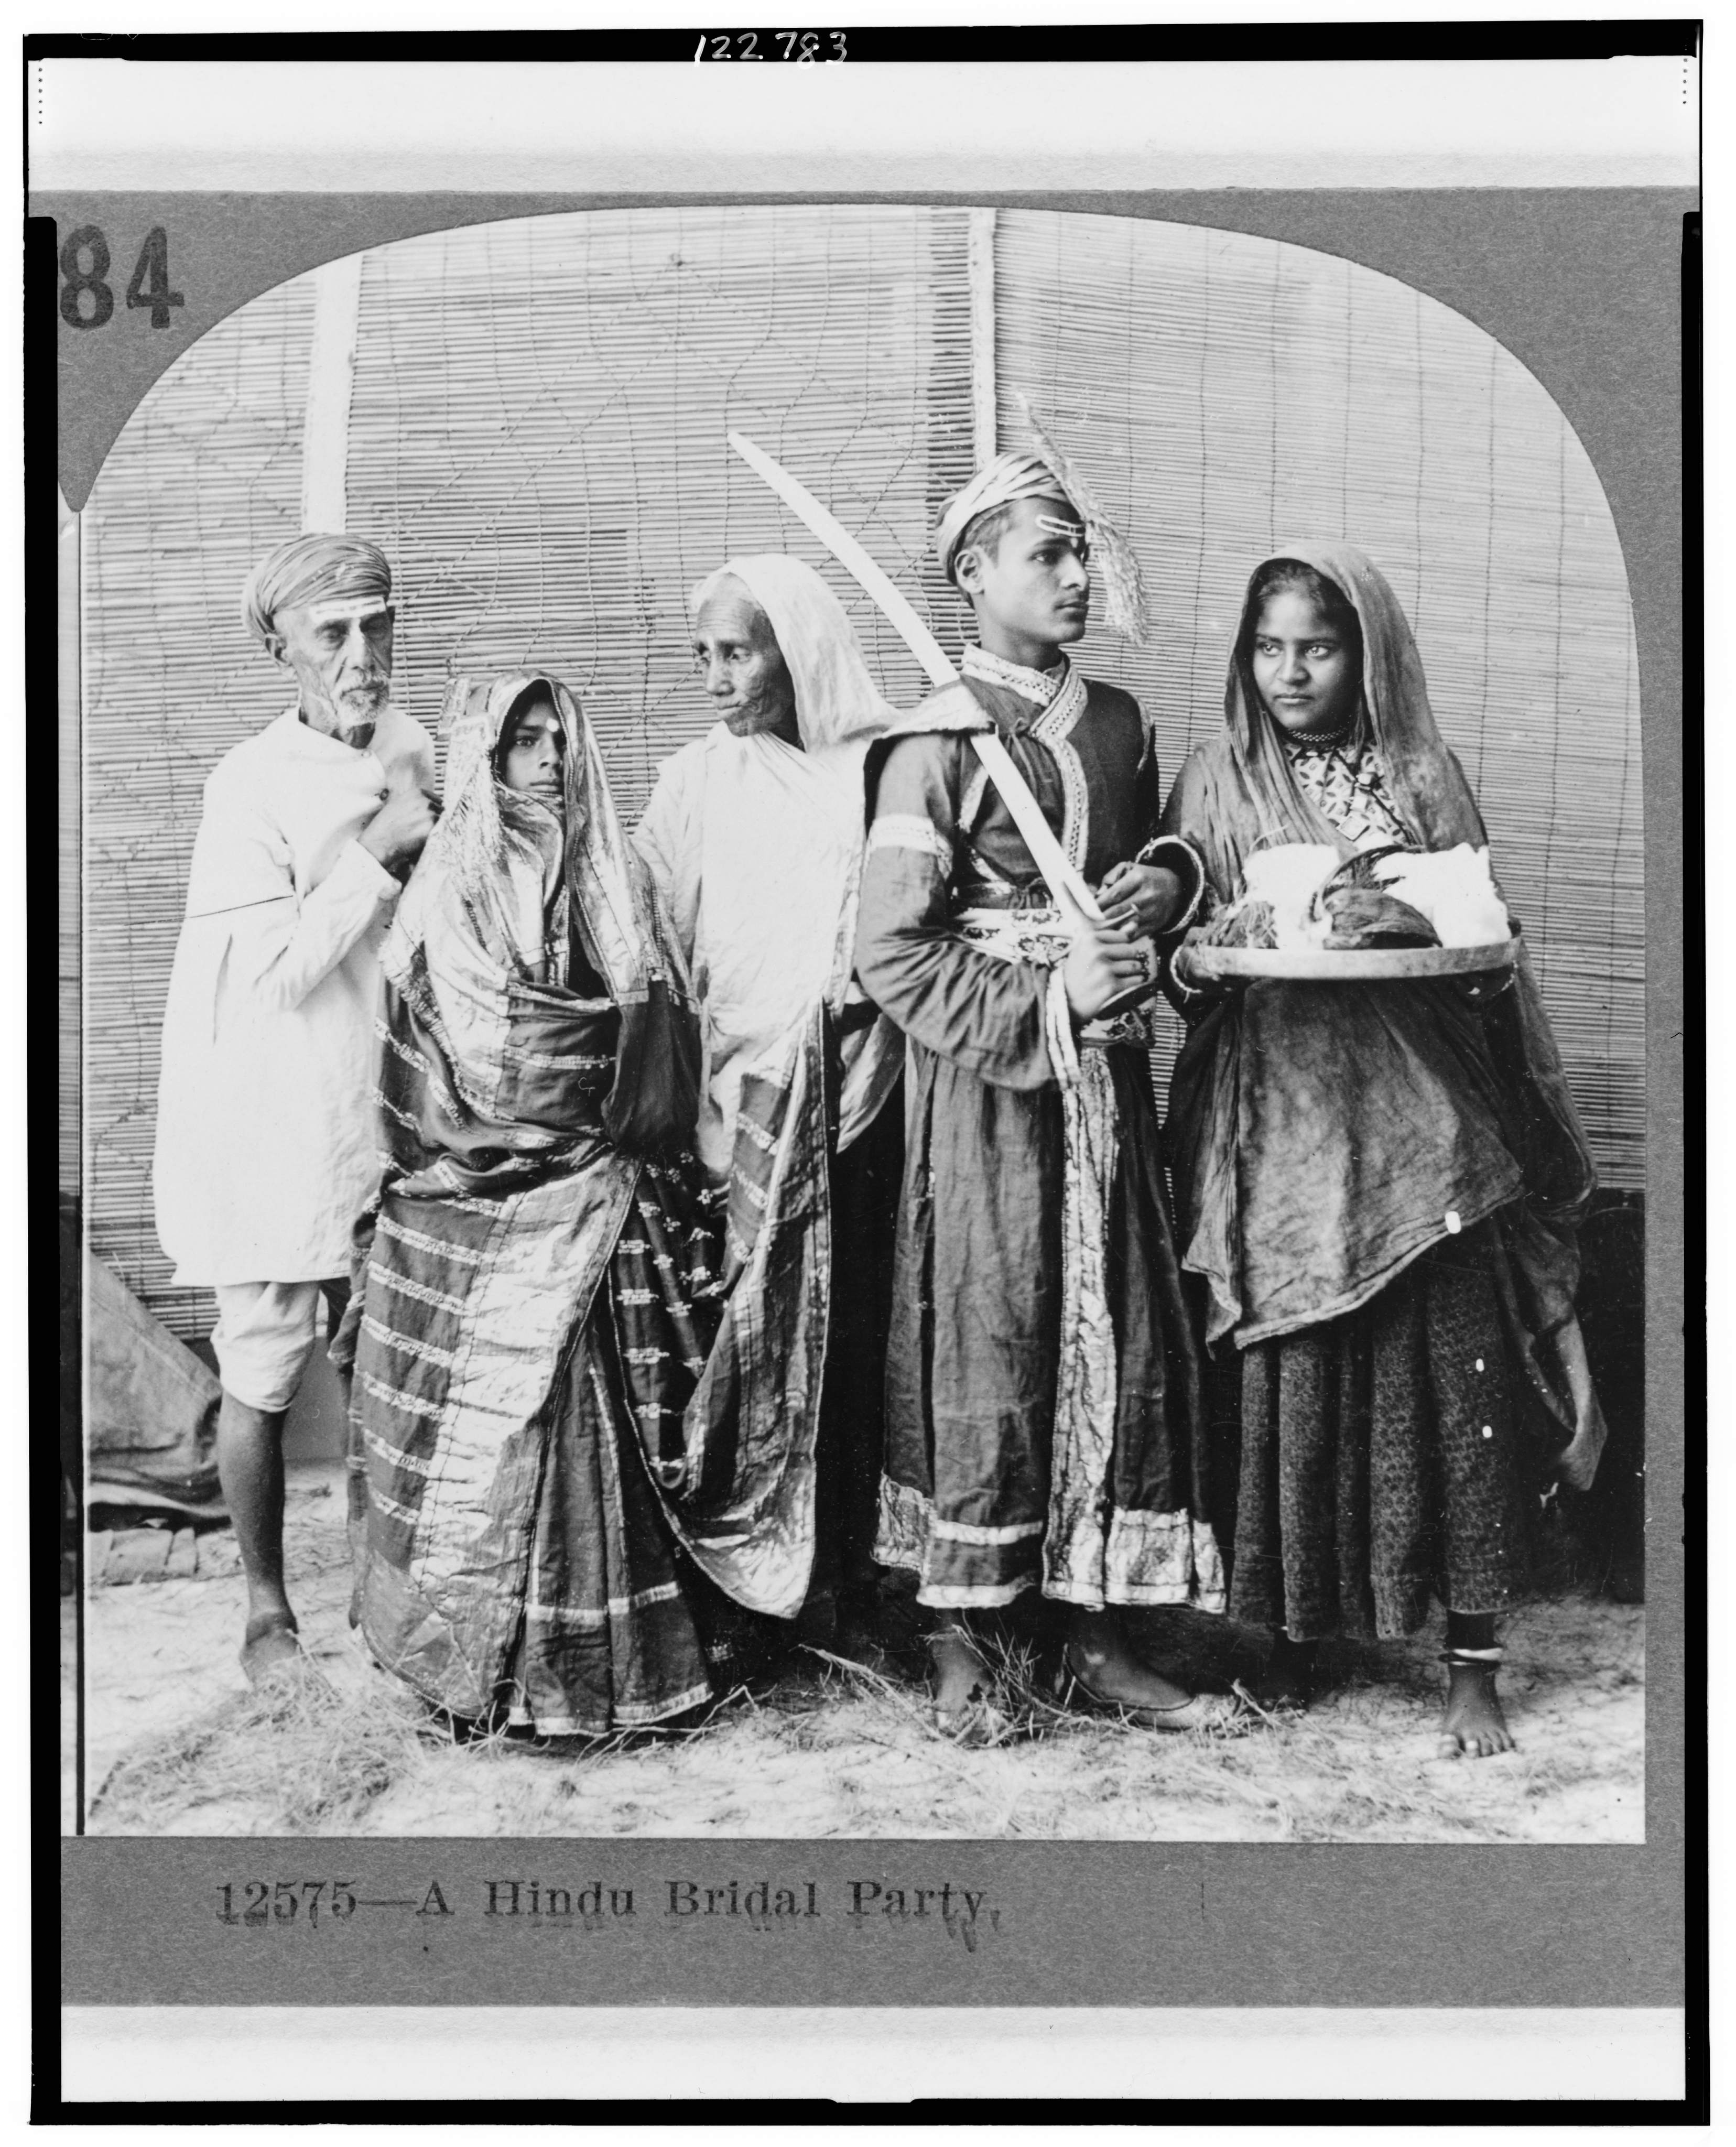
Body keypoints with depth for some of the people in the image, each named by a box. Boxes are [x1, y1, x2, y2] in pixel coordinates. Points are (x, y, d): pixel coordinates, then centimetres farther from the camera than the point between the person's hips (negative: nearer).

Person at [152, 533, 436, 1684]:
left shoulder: (418, 752, 2)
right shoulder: (253, 785, -15)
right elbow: (277, 974, -20)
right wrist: (378, 854, -20)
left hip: (387, 1121, 5)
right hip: (276, 1138, -5)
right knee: (262, 1384, 7)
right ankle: (268, 1604, 24)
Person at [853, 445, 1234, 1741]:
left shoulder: (1120, 726, 10)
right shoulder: (939, 746, -9)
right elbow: (893, 953, -13)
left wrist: (1167, 883, 1)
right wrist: (1048, 998, -17)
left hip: (1105, 1075, 6)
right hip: (986, 1081, -6)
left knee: (1122, 1344, 6)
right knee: (984, 1353, 0)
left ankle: (1100, 1642, 18)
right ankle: (960, 1650, 14)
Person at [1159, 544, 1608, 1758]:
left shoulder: (1424, 780, 7)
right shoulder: (1217, 786, 8)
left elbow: (1491, 957, 8)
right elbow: (1181, 967, 8)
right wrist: (1194, 963, -14)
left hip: (1423, 1125, 0)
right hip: (1284, 1127, 0)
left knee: (1454, 1384, -2)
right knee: (1295, 1392, 2)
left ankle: (1473, 1668, 7)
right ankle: (1293, 1636, 18)